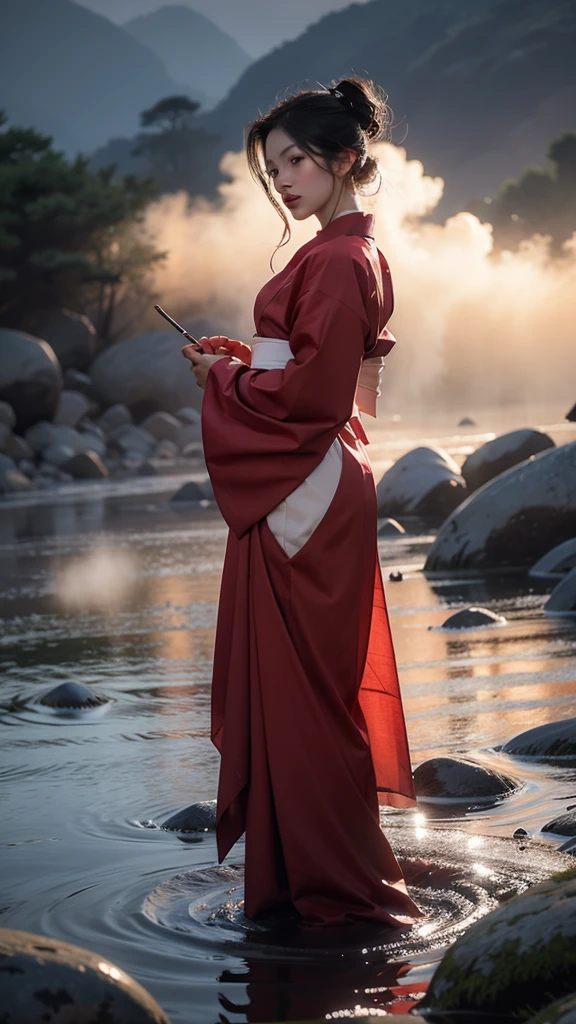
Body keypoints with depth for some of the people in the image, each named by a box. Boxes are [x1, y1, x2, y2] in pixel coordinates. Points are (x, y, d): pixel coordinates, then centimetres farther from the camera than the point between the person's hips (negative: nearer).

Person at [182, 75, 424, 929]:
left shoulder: (336, 262, -18)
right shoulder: (356, 252, 14)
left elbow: (310, 389, -22)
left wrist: (226, 378, -8)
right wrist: (239, 357, 8)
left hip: (301, 496, -10)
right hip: (314, 484, 10)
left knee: (299, 688, -3)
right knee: (320, 683, 15)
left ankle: (336, 882, 6)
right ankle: (324, 867, 24)